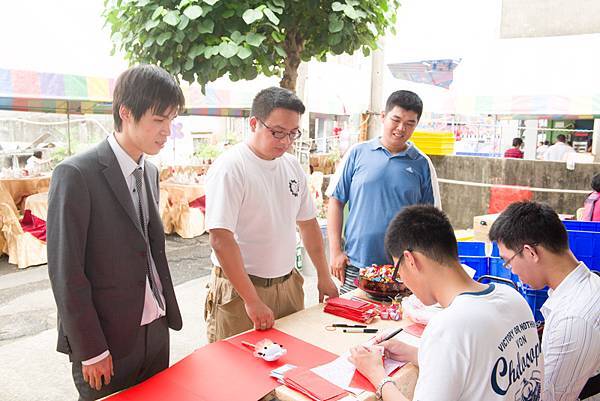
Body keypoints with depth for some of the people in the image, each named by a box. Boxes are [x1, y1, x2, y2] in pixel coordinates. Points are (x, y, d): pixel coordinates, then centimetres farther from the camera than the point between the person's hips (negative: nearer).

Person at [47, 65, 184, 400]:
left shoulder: (151, 172, 7)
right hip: (106, 338, -6)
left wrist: (169, 310, 10)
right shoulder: (76, 174, -16)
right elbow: (65, 271, -15)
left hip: (156, 330, 6)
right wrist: (91, 350, -13)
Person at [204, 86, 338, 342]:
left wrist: (324, 277, 14)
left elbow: (308, 223, 14)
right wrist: (252, 300, -22)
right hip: (239, 291, -6)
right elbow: (220, 239, -22)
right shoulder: (230, 167, -16)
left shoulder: (292, 165, 6)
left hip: (288, 284, 6)